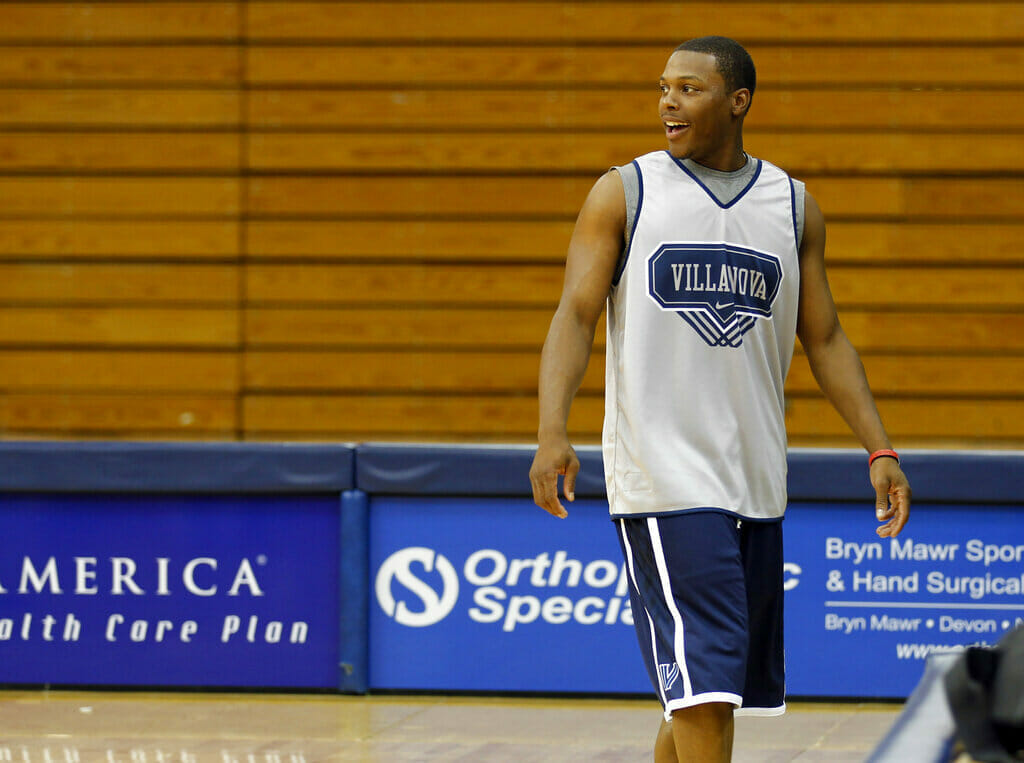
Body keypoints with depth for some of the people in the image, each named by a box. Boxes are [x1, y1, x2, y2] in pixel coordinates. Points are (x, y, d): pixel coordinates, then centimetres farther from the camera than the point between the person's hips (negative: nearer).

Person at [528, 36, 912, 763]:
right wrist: (553, 431, -20)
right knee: (704, 683, -14)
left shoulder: (794, 206, 10)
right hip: (663, 480, -4)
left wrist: (879, 449, 4)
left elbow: (825, 338, 13)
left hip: (757, 482, 4)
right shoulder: (623, 194, 1)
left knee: (704, 692, 11)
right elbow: (575, 315, -6)